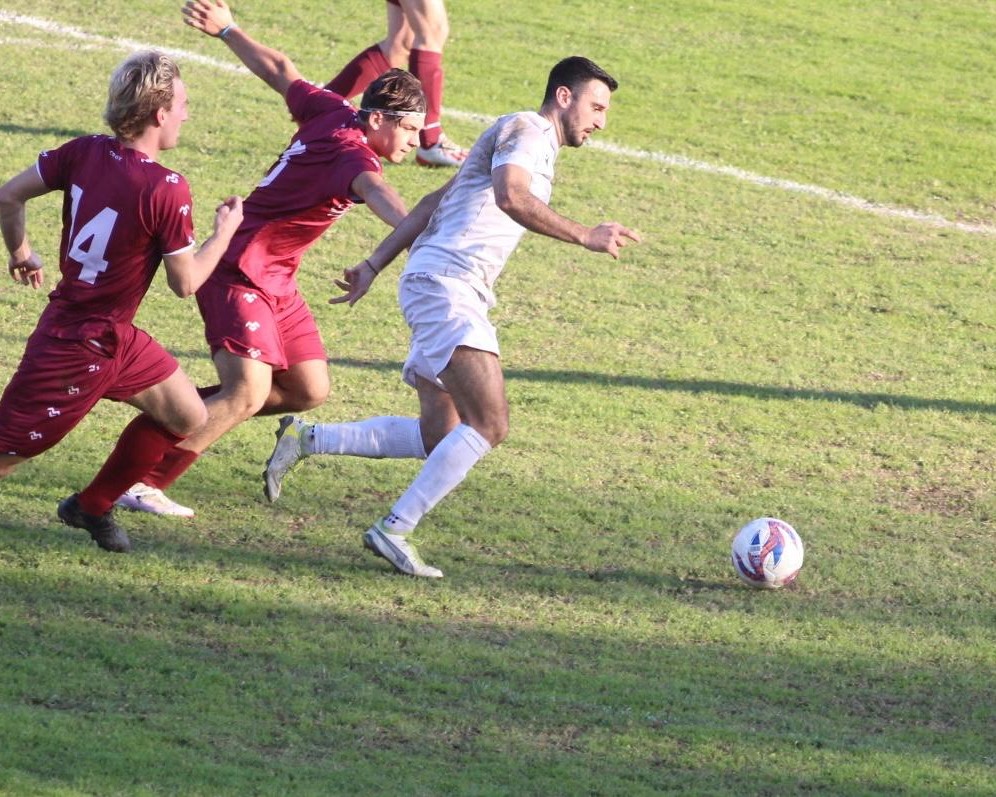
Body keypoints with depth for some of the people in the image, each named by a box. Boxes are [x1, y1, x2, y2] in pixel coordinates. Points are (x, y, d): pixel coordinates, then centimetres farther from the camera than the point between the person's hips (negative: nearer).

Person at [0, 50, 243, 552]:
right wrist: (225, 232, 1)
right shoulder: (167, 190, -25)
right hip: (80, 347, -9)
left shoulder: (84, 152, -4)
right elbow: (185, 283, -15)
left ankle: (92, 507, 30)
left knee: (187, 417, 17)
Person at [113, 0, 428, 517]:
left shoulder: (332, 111, 2)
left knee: (309, 392, 7)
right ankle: (145, 483, -15)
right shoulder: (351, 153, -24)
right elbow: (373, 190, -48)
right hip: (240, 275, -10)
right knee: (249, 393, -22)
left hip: (276, 281, 10)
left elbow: (280, 71, 16)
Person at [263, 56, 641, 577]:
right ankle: (394, 530, -18)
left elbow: (433, 203, 27)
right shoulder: (526, 131, -4)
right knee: (489, 424, -20)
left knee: (438, 439, 9)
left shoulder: (533, 146, 26)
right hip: (445, 283, -10)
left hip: (457, 295, 10)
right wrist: (585, 238, -24)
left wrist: (374, 266, 24)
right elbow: (510, 197, -25)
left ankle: (305, 439, 15)